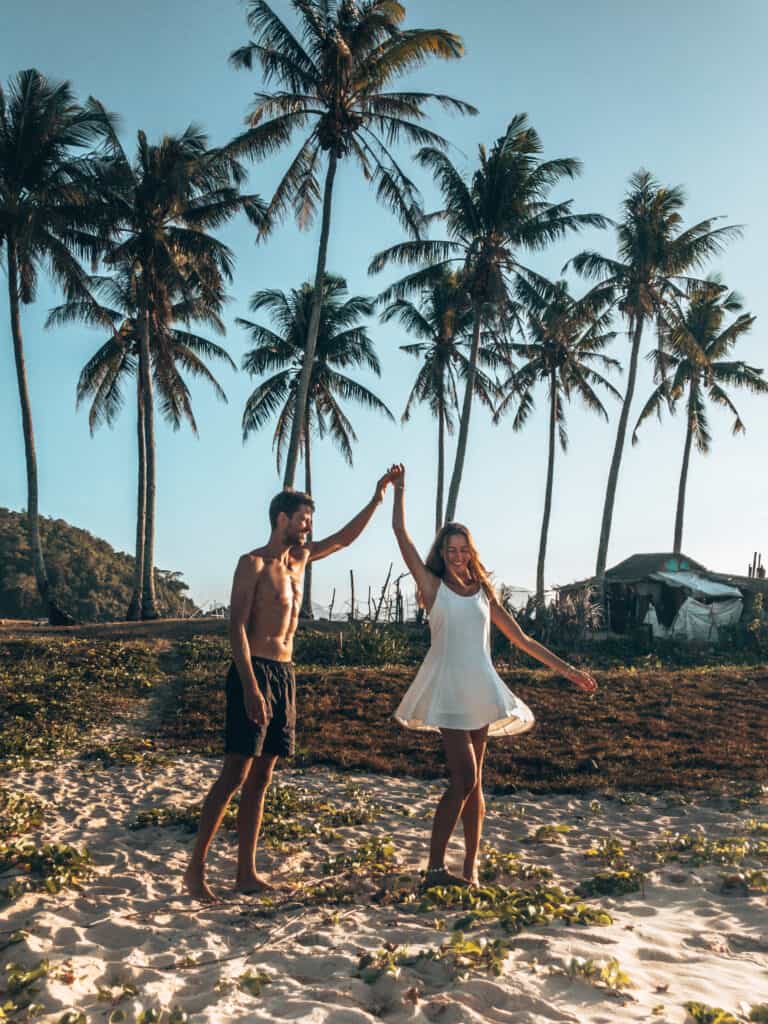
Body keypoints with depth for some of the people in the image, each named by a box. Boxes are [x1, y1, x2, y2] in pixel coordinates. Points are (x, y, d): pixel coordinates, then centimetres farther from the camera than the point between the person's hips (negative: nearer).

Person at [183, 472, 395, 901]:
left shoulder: (299, 559, 16)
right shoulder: (254, 563, -6)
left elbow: (346, 538, 26)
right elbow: (237, 626, -14)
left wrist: (377, 499, 19)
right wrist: (250, 686, -23)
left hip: (285, 673, 8)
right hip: (254, 672, -8)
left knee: (262, 777, 8)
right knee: (236, 773, -9)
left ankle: (247, 873, 14)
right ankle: (196, 869, -1)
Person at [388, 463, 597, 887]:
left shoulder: (484, 593, 13)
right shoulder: (434, 586, 2)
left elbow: (522, 640, 17)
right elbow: (401, 533, -4)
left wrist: (568, 670, 15)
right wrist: (399, 488, 4)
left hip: (479, 692, 4)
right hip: (449, 691, -4)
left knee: (473, 782, 9)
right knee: (464, 780, -11)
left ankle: (470, 867, 18)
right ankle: (435, 868, -1)